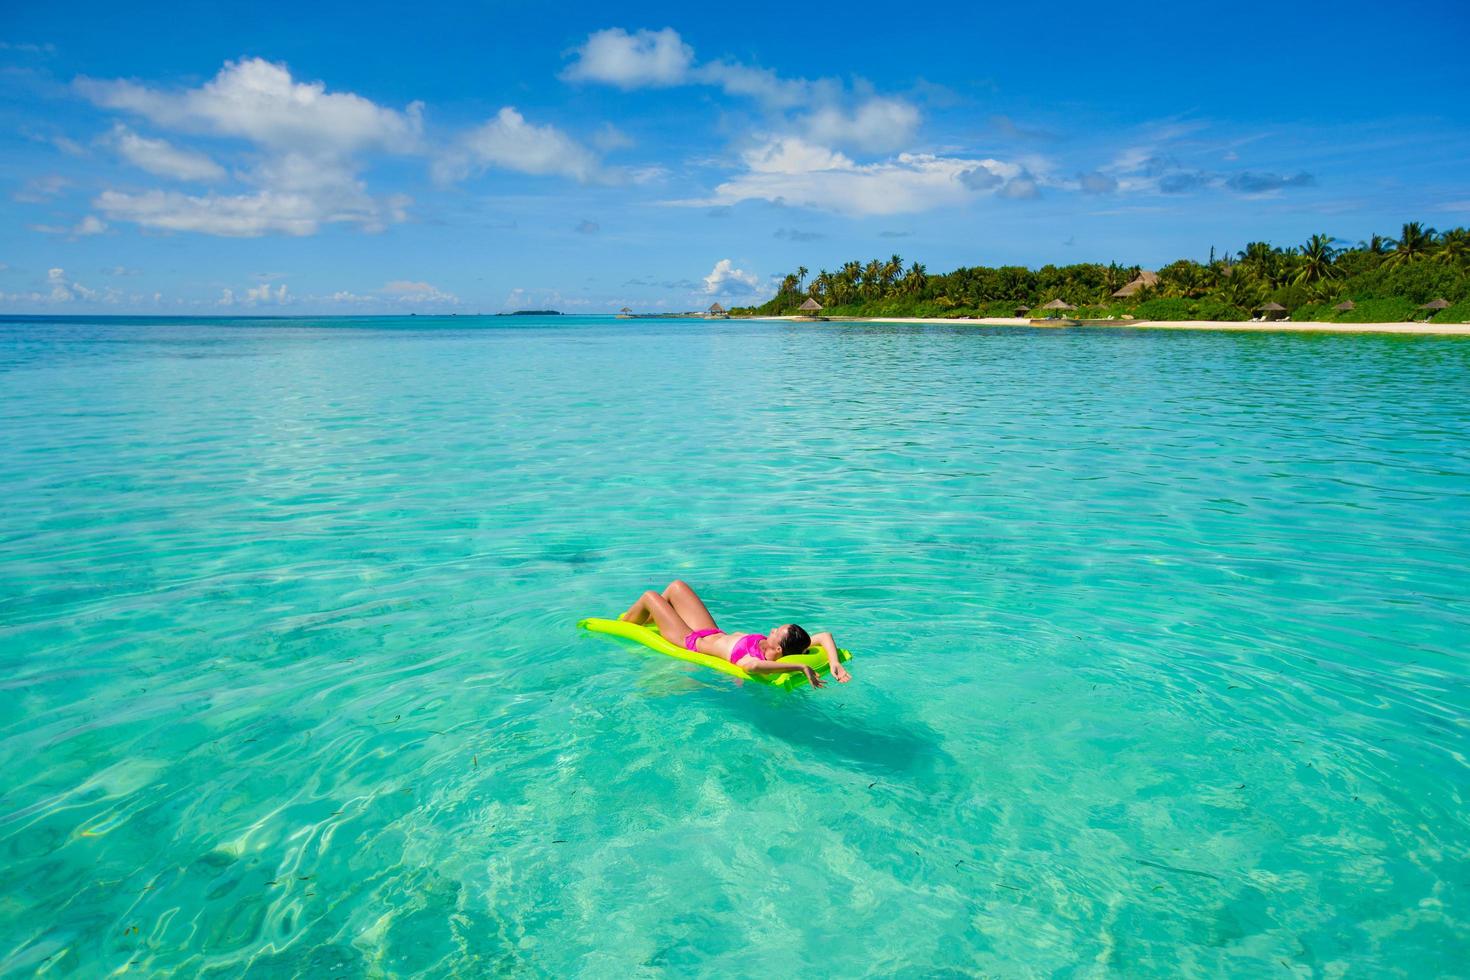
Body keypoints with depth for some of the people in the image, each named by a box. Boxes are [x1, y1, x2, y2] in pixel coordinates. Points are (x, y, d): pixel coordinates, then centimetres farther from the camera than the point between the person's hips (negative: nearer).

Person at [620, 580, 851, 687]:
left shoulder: (751, 659, -44)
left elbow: (754, 665, -69)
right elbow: (825, 636, -27)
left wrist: (801, 666, -68)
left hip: (691, 641, -7)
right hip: (715, 634, 7)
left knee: (650, 596, 9)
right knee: (676, 586, 22)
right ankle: (641, 620, 53)